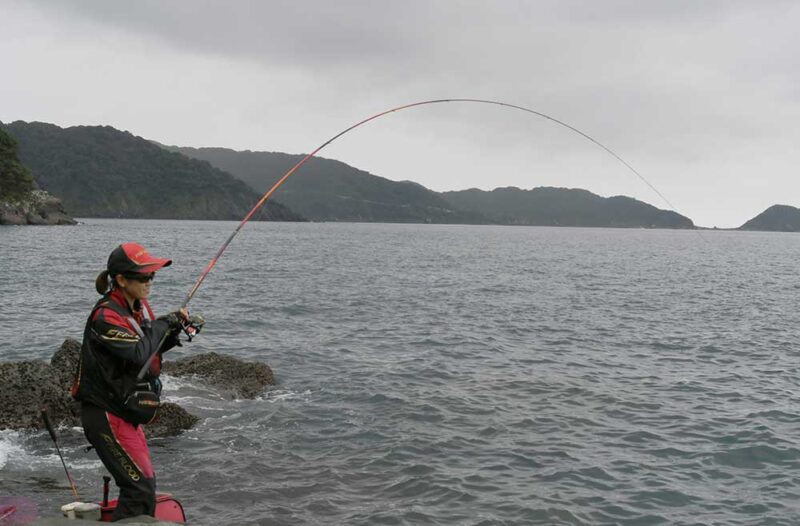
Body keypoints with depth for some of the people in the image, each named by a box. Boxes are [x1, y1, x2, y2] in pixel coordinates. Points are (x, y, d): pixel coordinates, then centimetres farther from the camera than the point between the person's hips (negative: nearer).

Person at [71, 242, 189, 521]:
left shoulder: (140, 306, 5)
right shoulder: (106, 315, -22)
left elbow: (154, 347, 13)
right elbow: (140, 353, -31)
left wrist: (175, 328, -6)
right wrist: (163, 323, -17)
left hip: (124, 410, 9)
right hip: (105, 415, -9)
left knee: (142, 482, 19)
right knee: (141, 487, -10)